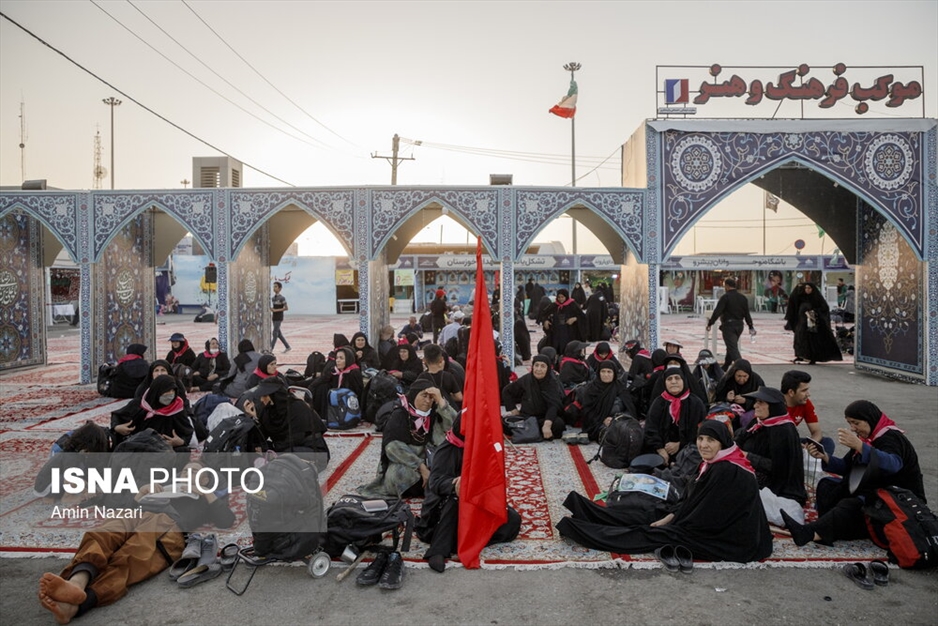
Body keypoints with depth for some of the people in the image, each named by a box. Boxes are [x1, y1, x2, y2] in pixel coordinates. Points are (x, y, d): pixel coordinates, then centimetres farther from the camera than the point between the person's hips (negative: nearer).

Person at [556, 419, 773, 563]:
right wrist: (667, 519, 2)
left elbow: (702, 520, -22)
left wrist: (668, 524, -10)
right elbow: (692, 501, 10)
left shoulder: (727, 472, -25)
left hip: (730, 540, -9)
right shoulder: (716, 464, 5)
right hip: (717, 528, 9)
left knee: (658, 533, -9)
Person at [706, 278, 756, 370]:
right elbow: (747, 313, 11)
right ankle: (725, 367, 33)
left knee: (732, 348, -8)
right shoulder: (743, 298, 8)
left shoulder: (725, 297, -13)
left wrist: (710, 323, -11)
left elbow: (717, 312, -17)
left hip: (728, 325, -7)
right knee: (731, 346, 20)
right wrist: (751, 326, 18)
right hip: (739, 325, 7)